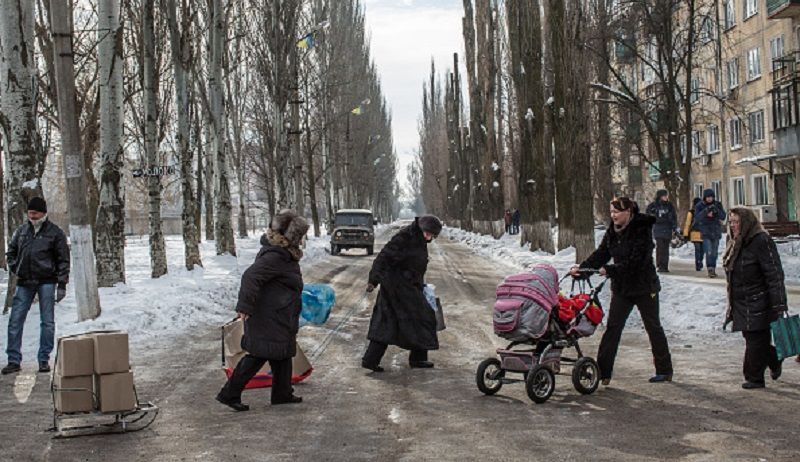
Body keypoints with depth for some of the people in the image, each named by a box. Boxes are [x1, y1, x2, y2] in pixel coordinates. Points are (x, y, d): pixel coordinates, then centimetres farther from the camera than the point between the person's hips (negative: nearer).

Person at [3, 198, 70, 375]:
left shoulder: (55, 233, -2)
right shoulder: (22, 230, 9)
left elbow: (63, 260, -2)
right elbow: (11, 251, 23)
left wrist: (62, 285, -7)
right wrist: (14, 268, 8)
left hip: (47, 282, -3)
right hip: (24, 282, 3)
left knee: (47, 322, 1)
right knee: (15, 321, 0)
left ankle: (44, 359, 11)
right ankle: (14, 361, 6)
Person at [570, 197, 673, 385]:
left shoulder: (642, 230, -19)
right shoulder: (612, 231, 3)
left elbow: (636, 261, -26)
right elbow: (601, 254, 2)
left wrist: (610, 270, -30)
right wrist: (582, 268, -13)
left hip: (644, 286, -6)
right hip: (621, 288, 6)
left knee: (654, 328, 8)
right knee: (612, 328, -1)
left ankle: (665, 371, 22)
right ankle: (603, 371, -2)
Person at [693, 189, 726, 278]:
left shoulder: (718, 205, 2)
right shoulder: (699, 206, -4)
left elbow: (723, 216, -6)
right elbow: (697, 218, -18)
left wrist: (717, 211, -25)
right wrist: (706, 211, -32)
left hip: (716, 232, 3)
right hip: (706, 232, -3)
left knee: (714, 252, 10)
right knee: (709, 252, -17)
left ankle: (713, 269, 21)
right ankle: (710, 269, -20)